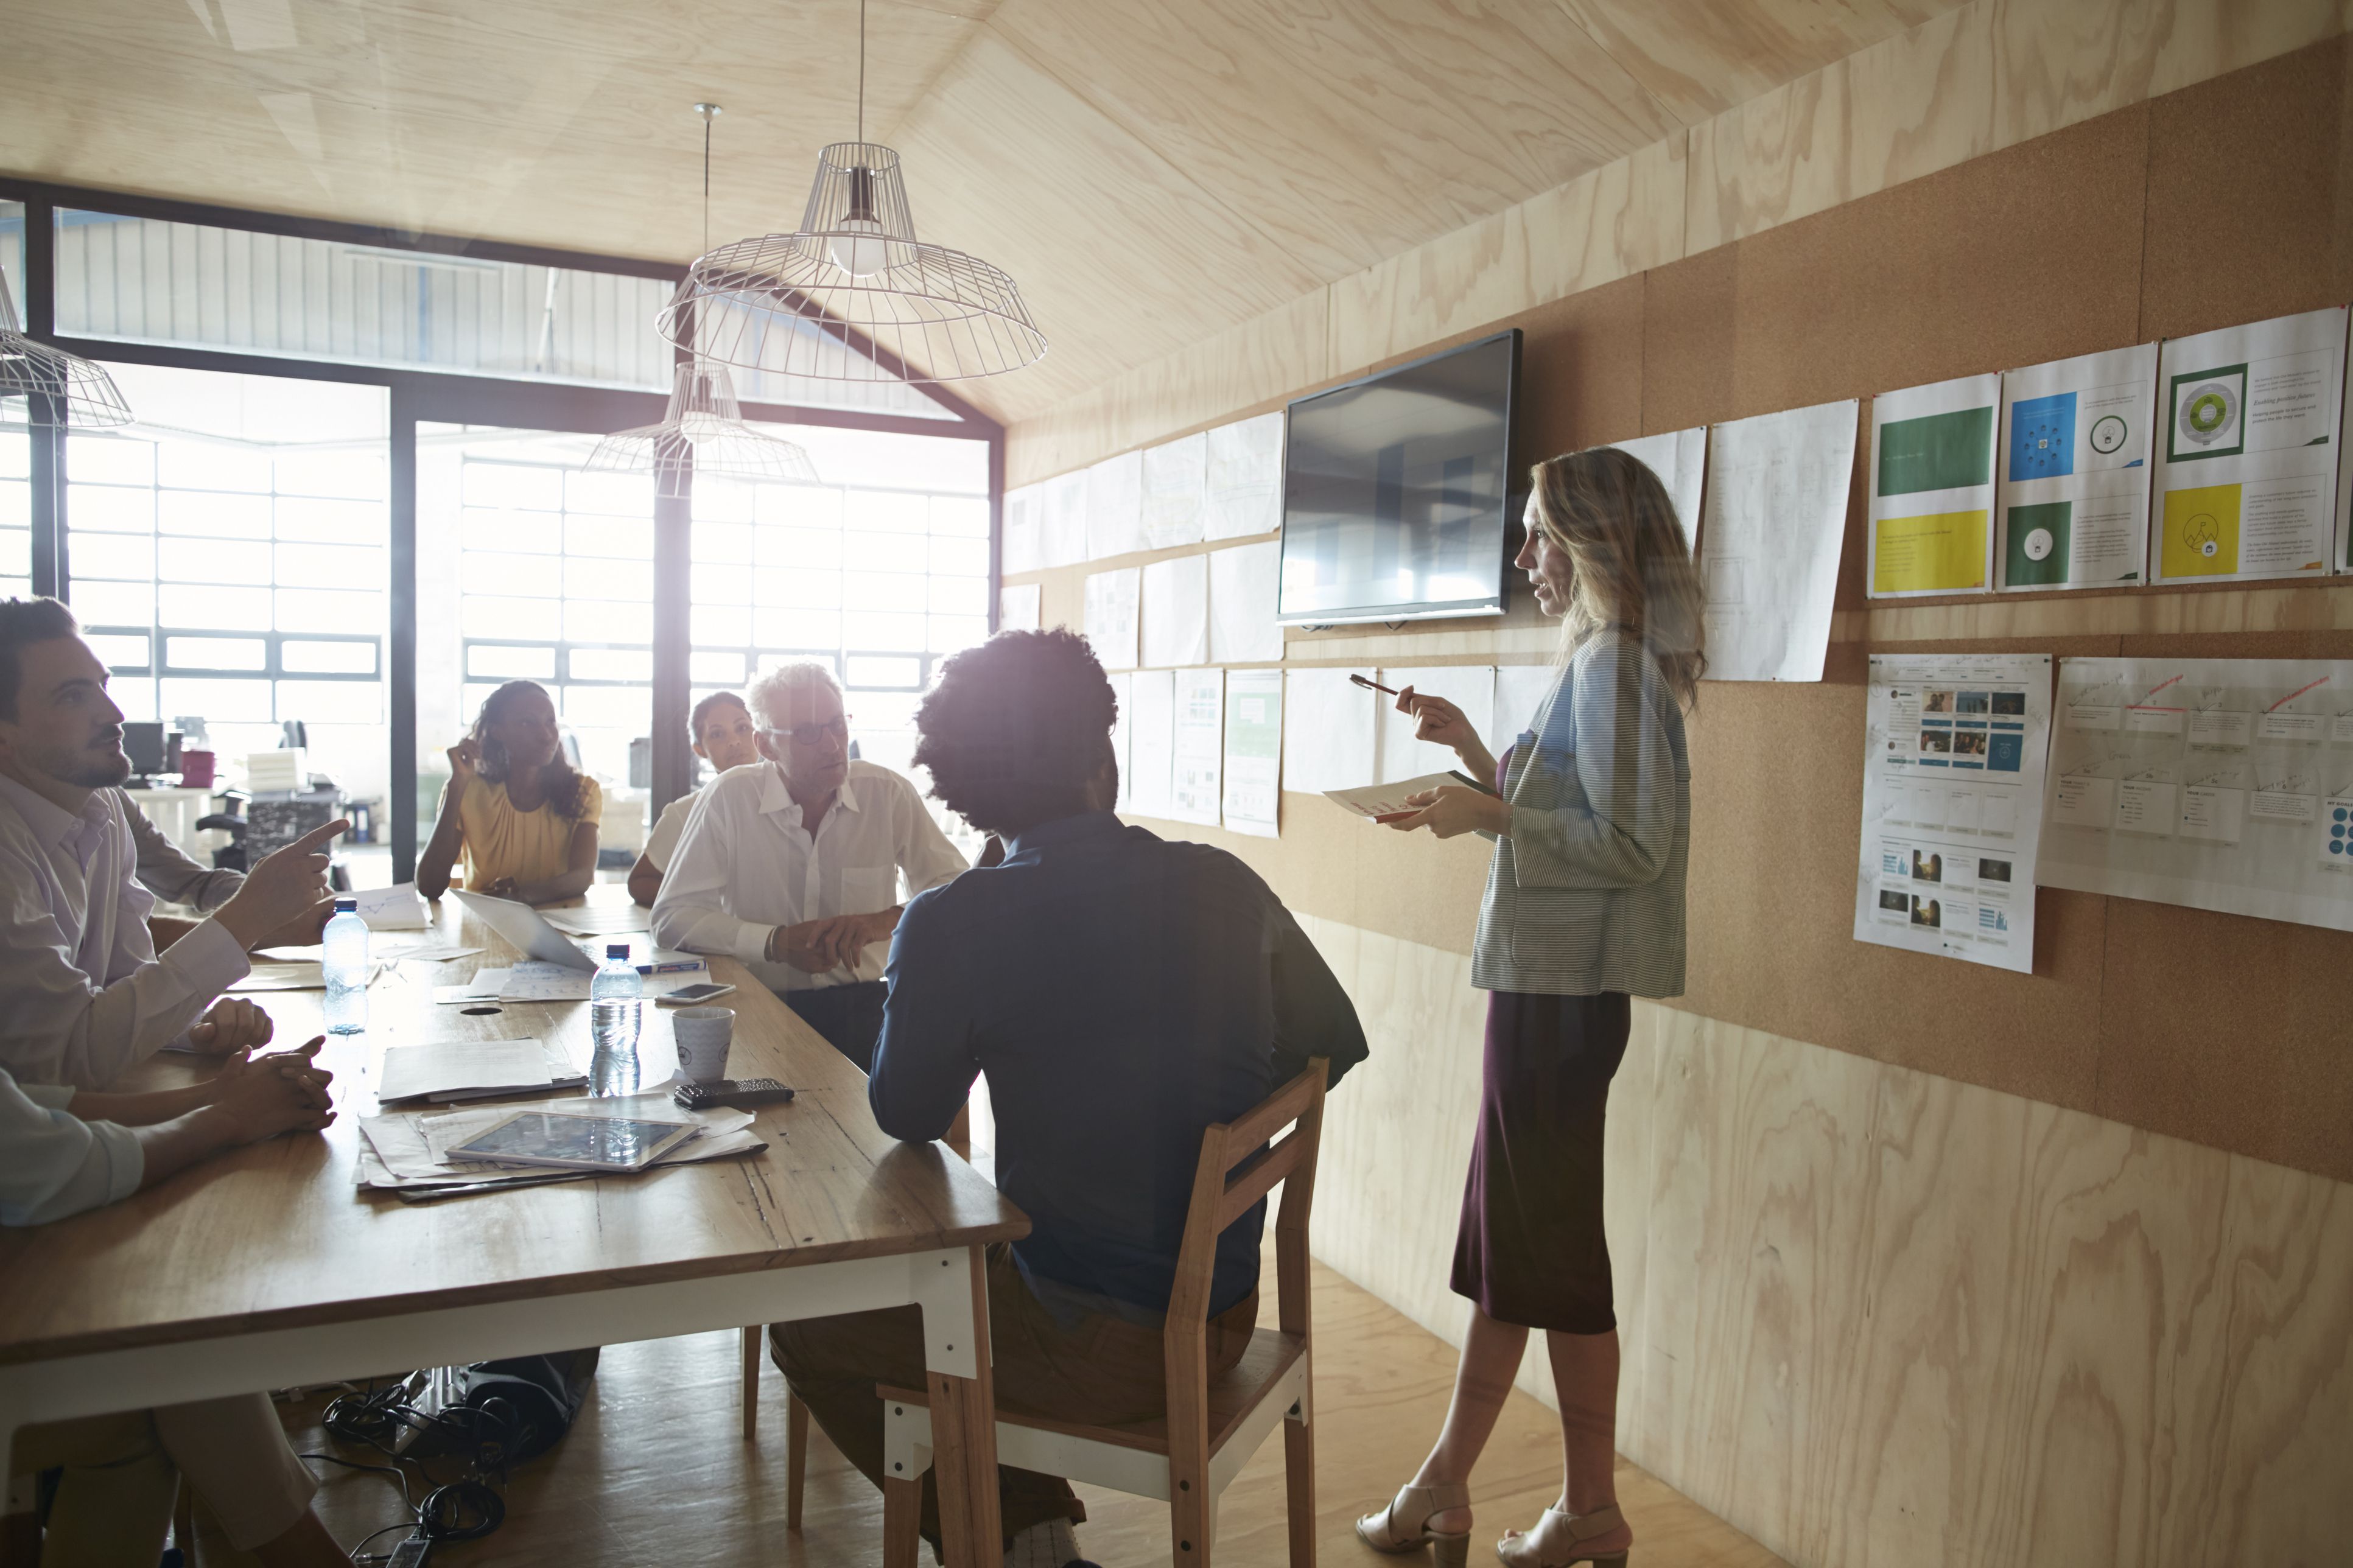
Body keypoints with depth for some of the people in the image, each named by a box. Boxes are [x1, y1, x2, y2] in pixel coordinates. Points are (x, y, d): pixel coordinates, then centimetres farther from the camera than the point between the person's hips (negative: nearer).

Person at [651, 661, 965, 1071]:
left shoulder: (889, 794, 1)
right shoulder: (730, 798, -3)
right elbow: (672, 918, -3)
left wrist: (884, 921, -18)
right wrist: (777, 942, -15)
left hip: (865, 1006, 2)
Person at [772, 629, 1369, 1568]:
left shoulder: (952, 925, -18)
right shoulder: (1225, 885, -6)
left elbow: (908, 1117, -2)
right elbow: (1336, 1045, 8)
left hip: (1105, 1348, -6)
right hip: (1224, 1313, 6)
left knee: (804, 1328, 16)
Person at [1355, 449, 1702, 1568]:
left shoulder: (1616, 660, -15)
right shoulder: (1599, 657, 16)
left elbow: (1632, 842, -22)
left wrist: (1492, 815, -18)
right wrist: (1473, 748, 13)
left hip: (1565, 989, -10)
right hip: (1544, 977, 10)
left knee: (1553, 1250, 3)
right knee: (1505, 1237, 14)